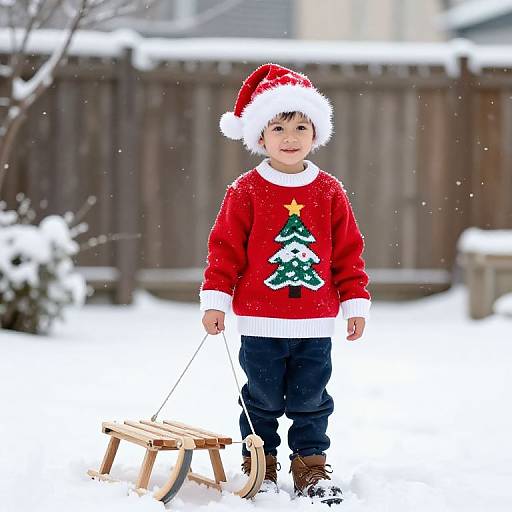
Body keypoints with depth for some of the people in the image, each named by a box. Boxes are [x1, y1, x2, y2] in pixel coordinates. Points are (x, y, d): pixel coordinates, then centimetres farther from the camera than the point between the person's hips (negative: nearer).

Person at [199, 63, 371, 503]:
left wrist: (356, 303, 5)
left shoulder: (329, 192, 3)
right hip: (261, 323, -1)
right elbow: (226, 247, -2)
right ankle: (259, 466, 21)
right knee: (262, 399, 7)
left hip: (316, 324, 2)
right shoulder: (246, 191, -3)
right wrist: (214, 299, -6)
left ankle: (312, 468, 18)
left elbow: (348, 251, 7)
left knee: (311, 400, 7)